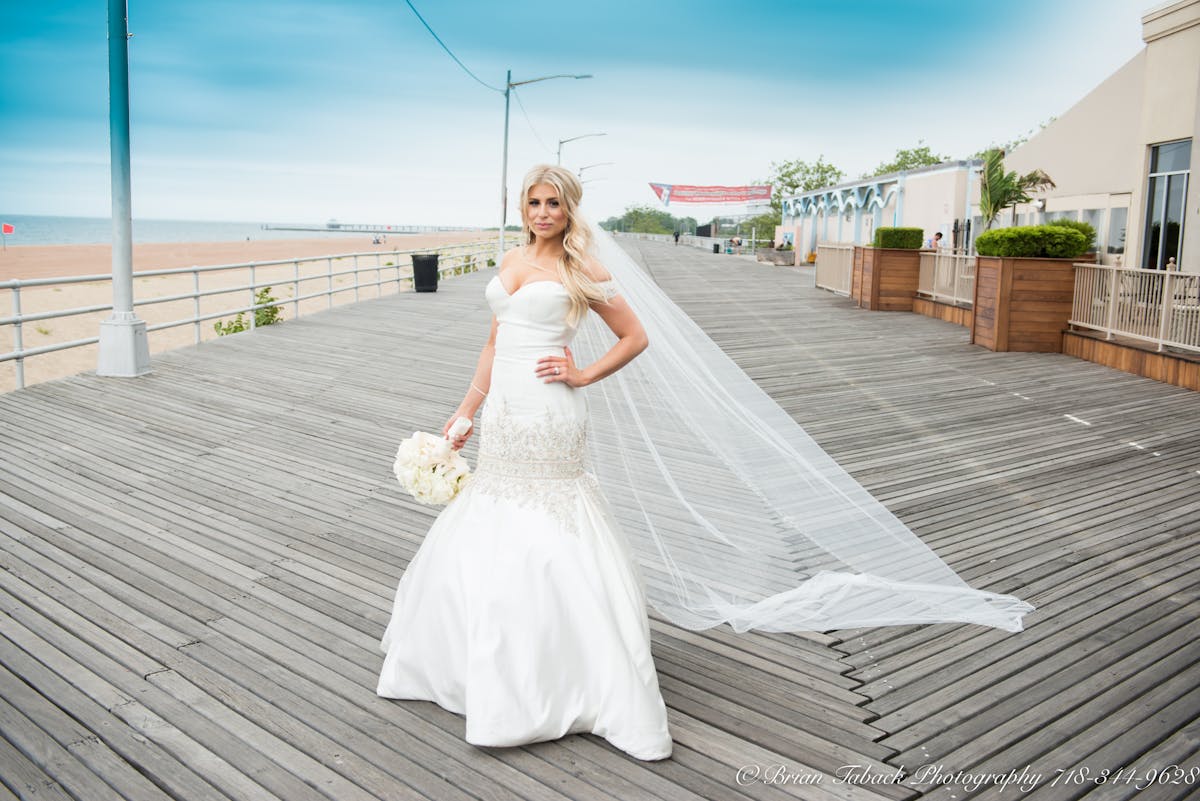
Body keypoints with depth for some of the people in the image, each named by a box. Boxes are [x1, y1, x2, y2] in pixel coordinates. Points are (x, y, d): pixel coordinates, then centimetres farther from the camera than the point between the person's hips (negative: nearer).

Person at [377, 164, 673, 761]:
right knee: (484, 535, 12)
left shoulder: (580, 270, -3)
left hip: (548, 415, -6)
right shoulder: (510, 262, 14)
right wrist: (467, 408, 17)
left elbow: (635, 337, 1)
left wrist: (582, 376, -8)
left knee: (546, 530, -3)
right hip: (502, 413, 6)